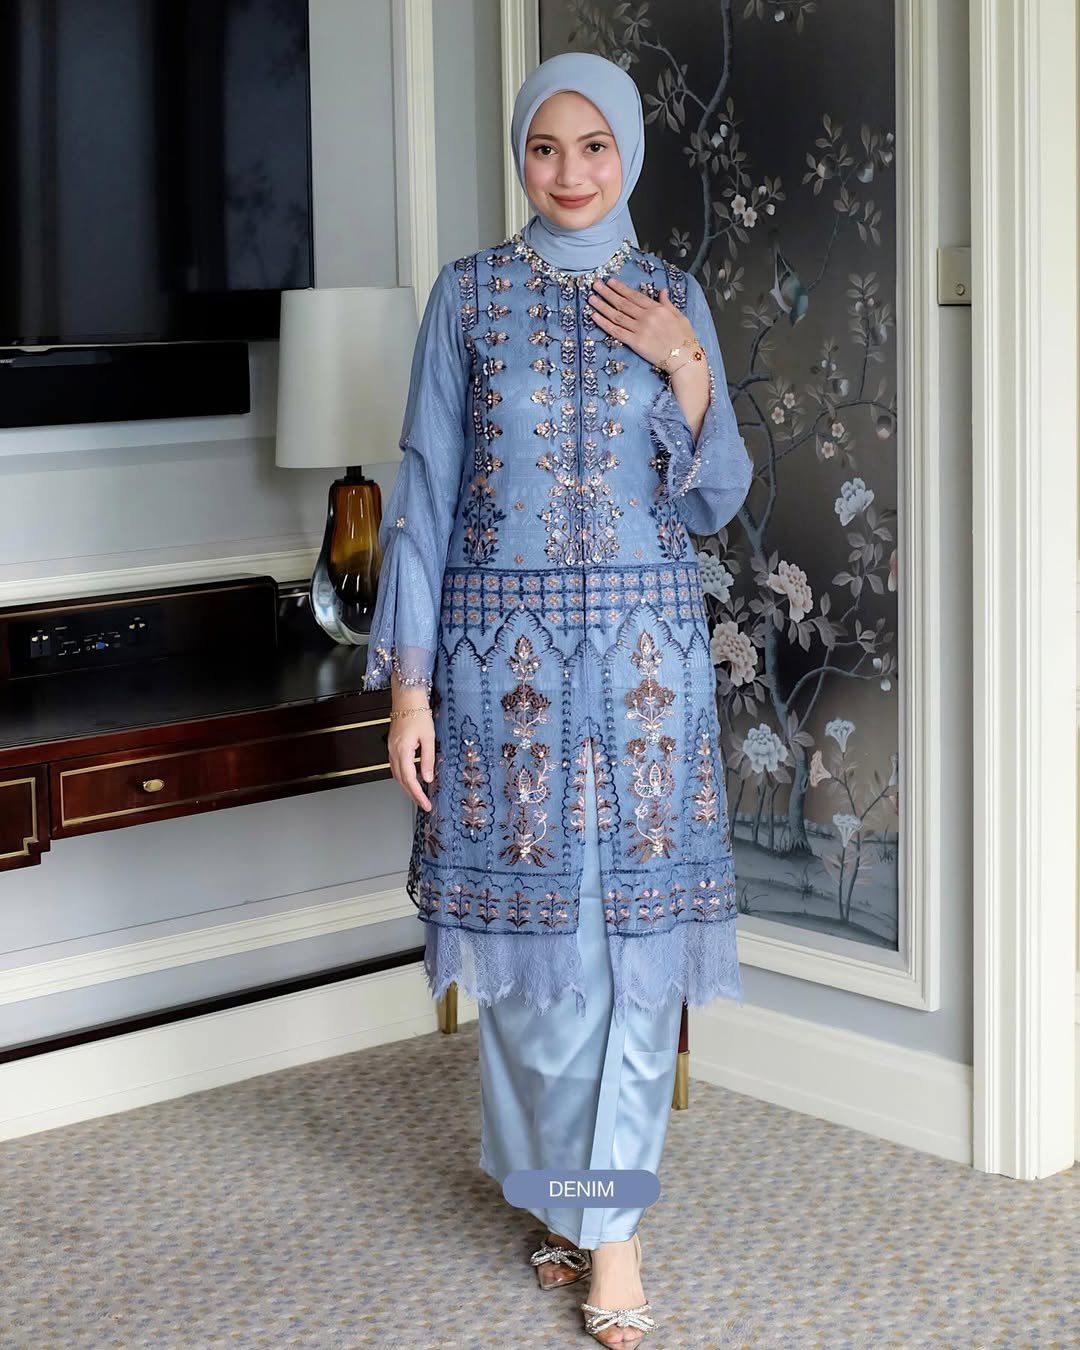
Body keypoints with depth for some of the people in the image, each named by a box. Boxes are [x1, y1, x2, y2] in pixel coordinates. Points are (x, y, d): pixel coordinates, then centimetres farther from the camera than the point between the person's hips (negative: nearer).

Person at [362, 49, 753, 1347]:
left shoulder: (674, 301, 7)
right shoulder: (469, 294, 2)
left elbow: (718, 501, 6)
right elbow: (425, 491, 0)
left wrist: (683, 369, -10)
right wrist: (408, 682, -5)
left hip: (645, 648, 1)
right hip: (507, 646, -1)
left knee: (637, 928, 0)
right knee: (532, 931, 4)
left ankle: (605, 1210, 11)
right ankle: (578, 1194, 23)